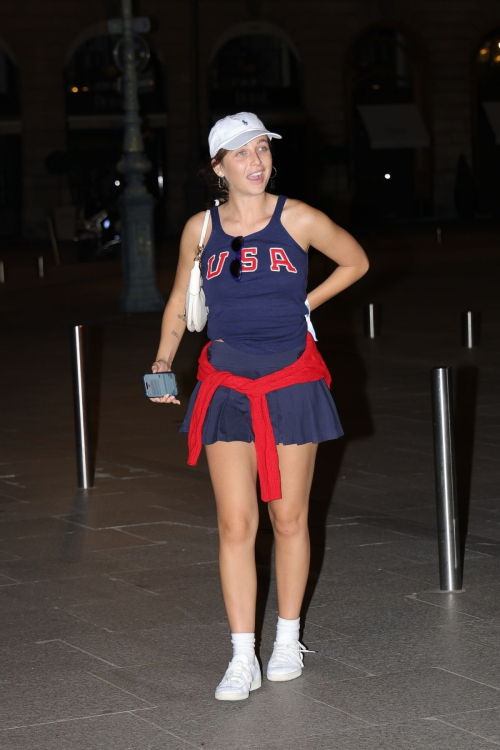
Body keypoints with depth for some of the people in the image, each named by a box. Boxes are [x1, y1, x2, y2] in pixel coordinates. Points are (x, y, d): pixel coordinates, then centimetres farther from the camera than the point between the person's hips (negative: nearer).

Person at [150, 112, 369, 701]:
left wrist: (303, 304, 6)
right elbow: (179, 303, 13)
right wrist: (163, 361, 3)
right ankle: (242, 658, 0)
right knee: (235, 524, -5)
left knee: (289, 518, 8)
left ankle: (287, 640, 25)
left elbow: (355, 261, 13)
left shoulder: (298, 220, -4)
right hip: (226, 386, 1)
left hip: (291, 382, 0)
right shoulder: (200, 228, 1)